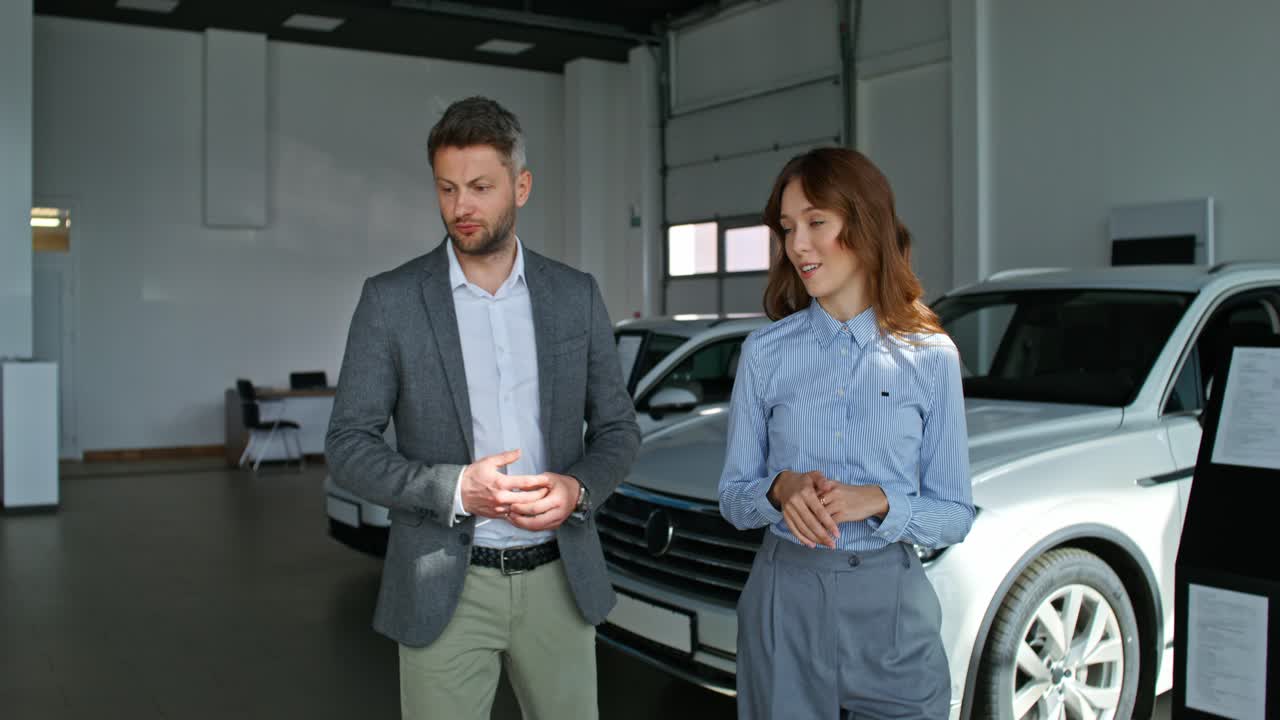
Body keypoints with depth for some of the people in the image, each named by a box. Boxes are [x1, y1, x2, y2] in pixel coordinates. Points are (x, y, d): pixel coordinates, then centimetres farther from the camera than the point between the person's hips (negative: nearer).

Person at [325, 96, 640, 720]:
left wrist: (578, 488, -14)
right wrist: (456, 489, -21)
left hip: (558, 578, 3)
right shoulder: (390, 300, -4)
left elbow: (617, 427, 8)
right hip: (444, 588, -2)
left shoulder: (576, 296, 2)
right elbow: (347, 446, -5)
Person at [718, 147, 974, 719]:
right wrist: (780, 489, -17)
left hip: (891, 606, 0)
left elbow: (955, 516, 0)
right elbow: (732, 499, 4)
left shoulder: (930, 356, -2)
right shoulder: (765, 351, -1)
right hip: (785, 600, 1)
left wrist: (878, 501, -18)